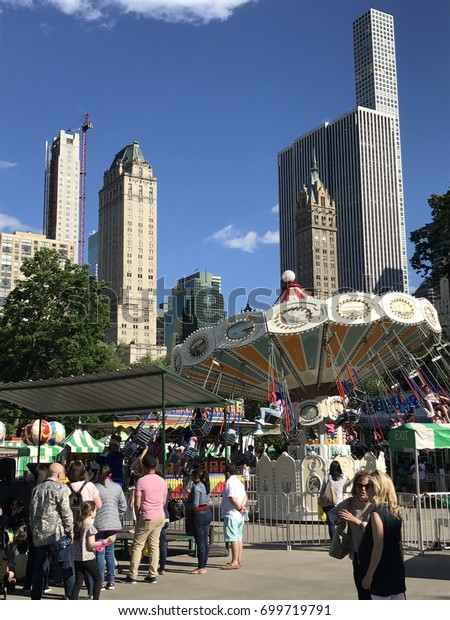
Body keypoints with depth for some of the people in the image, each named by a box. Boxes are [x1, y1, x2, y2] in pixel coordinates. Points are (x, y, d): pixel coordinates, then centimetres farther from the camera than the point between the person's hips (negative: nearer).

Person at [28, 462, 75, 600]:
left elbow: (32, 513, 16)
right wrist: (70, 532, -2)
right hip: (58, 535, -6)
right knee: (67, 568, 2)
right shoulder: (61, 488, -8)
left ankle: (35, 599, 16)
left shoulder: (37, 489, 13)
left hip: (39, 536, 6)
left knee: (39, 569, 13)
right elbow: (66, 513, -11)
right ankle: (71, 597, 2)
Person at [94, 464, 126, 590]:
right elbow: (123, 506, 5)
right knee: (110, 552, 12)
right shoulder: (117, 487, 2)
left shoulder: (95, 488, -8)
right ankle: (111, 581, 14)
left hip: (99, 524, -3)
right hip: (113, 524, 3)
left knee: (100, 553, 3)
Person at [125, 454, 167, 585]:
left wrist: (137, 516, 5)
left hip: (147, 518, -5)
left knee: (137, 545, 3)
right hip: (160, 516, 5)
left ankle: (132, 575, 4)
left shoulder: (141, 481, -11)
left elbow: (137, 503, -10)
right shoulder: (162, 481, 6)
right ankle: (152, 575, 10)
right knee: (154, 545, 9)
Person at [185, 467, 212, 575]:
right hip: (208, 512, 9)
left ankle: (201, 568, 2)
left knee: (200, 542, -3)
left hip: (199, 514, -9)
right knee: (205, 541, 11)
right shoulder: (205, 486, 11)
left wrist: (186, 505, -1)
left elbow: (195, 504, -20)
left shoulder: (196, 487, -16)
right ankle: (203, 566, 18)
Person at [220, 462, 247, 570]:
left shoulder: (230, 482, -13)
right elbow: (244, 496, 10)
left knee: (233, 538, -9)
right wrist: (242, 506, -4)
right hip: (239, 516, 10)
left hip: (231, 514, -10)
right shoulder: (239, 482, 17)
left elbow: (233, 499, -21)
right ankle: (239, 560, 17)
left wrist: (239, 508, -9)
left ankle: (234, 562, -10)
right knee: (239, 537, 12)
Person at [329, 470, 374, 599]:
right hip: (357, 556, 6)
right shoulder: (350, 502, 0)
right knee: (362, 593, 19)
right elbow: (332, 512, 16)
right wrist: (338, 520, -4)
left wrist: (356, 520, -26)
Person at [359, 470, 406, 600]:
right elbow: (398, 544, 13)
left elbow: (378, 547, -20)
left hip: (381, 573, -8)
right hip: (396, 570, 8)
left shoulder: (377, 512, -17)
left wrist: (369, 574, -15)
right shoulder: (395, 511, 7)